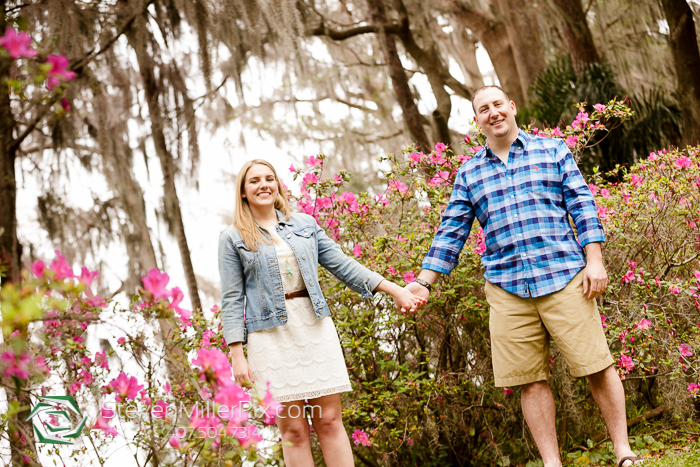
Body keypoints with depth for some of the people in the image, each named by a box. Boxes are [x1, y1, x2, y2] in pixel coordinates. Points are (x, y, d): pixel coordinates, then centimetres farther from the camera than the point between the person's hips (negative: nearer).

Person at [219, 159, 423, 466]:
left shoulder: (305, 224, 12)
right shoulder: (233, 239, 4)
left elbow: (343, 265, 10)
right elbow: (232, 299, 0)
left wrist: (394, 290, 2)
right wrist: (237, 355, -9)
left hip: (315, 326, 2)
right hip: (270, 334, -2)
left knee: (329, 421, 0)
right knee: (293, 430, 0)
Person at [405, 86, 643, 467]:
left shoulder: (552, 150, 10)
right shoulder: (468, 173, 15)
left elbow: (582, 205, 6)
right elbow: (451, 233, 14)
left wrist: (594, 260, -4)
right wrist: (422, 282, 6)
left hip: (564, 277, -2)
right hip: (507, 290, 2)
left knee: (597, 366, -2)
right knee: (531, 380, 3)